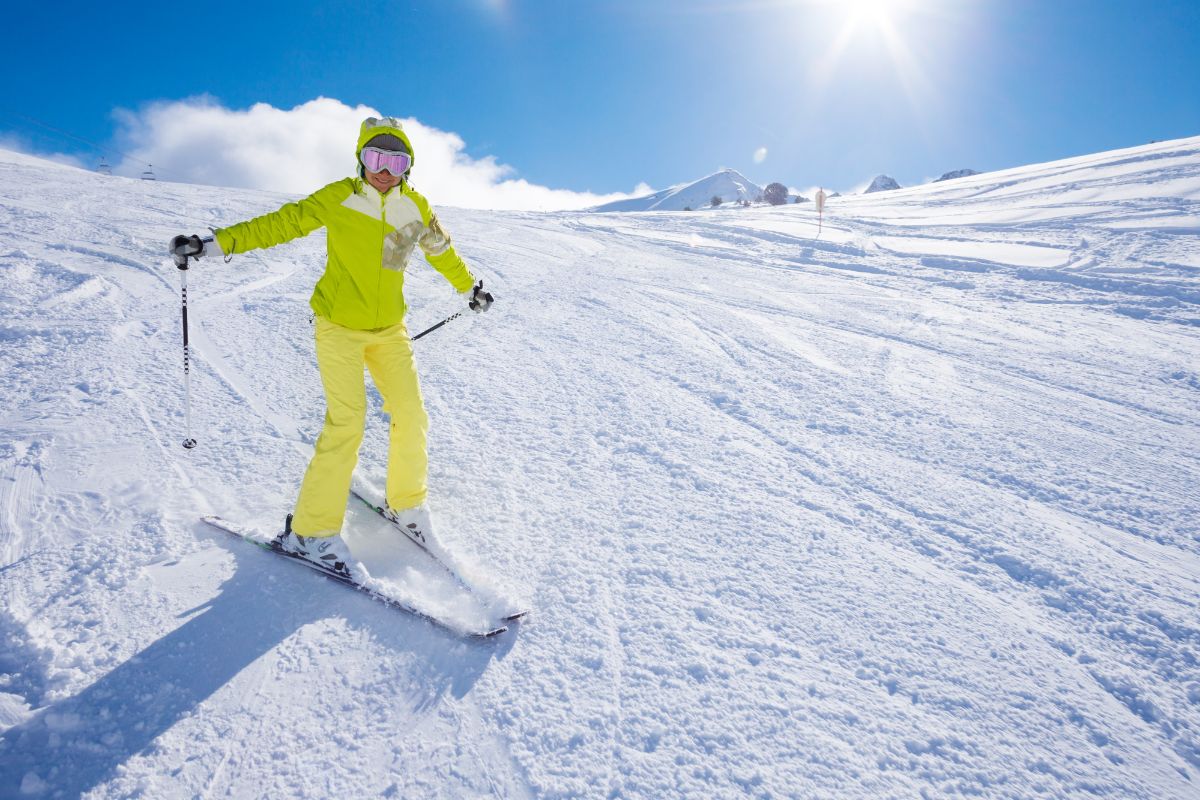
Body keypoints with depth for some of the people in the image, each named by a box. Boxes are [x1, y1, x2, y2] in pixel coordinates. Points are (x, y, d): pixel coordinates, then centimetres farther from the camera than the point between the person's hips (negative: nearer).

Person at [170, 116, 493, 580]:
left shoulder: (416, 208, 3)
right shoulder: (338, 198, -8)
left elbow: (441, 250, 19)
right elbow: (284, 223, -8)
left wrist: (469, 288, 32)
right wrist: (215, 243, -14)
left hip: (390, 329, 5)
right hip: (340, 326, -4)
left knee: (411, 416, 0)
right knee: (346, 422, -15)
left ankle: (406, 504, 23)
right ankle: (311, 531, -4)